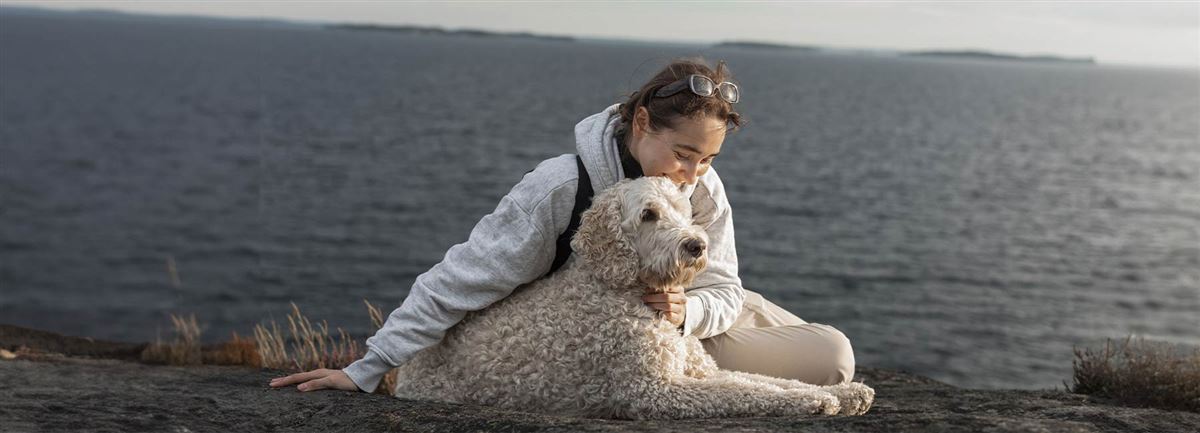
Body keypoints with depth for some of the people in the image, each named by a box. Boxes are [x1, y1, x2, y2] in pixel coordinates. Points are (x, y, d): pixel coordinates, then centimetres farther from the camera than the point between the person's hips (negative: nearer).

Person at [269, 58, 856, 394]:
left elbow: (722, 292, -10)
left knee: (834, 355, 3)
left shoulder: (704, 189, -15)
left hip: (688, 316, 6)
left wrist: (688, 310, -37)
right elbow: (461, 278, -28)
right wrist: (366, 372, -26)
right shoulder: (561, 186, -30)